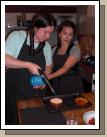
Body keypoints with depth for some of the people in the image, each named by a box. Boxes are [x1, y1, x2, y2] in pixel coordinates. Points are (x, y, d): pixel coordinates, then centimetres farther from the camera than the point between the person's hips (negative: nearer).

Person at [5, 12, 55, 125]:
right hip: (13, 92, -3)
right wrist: (28, 65, -26)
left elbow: (48, 66, 11)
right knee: (14, 121, 12)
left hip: (35, 92, 4)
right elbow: (5, 59, -21)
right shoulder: (16, 36, -12)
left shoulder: (47, 46, 1)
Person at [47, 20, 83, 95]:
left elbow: (65, 68, -21)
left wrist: (48, 77, -31)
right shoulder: (55, 49, 4)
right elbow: (52, 67, 6)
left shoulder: (75, 49, -11)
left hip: (72, 87, -4)